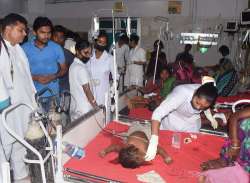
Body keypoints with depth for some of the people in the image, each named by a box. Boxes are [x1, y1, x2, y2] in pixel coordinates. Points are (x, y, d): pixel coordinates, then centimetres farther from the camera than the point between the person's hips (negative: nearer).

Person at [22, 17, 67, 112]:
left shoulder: (56, 48, 2)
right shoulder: (25, 48, 0)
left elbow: (64, 69, 9)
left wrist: (54, 76, -10)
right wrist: (34, 77, -14)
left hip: (53, 94, 1)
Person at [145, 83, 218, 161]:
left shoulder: (207, 97, -27)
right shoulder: (181, 94, -43)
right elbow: (157, 113, -50)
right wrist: (154, 142, -59)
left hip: (192, 122, 3)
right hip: (172, 118, -3)